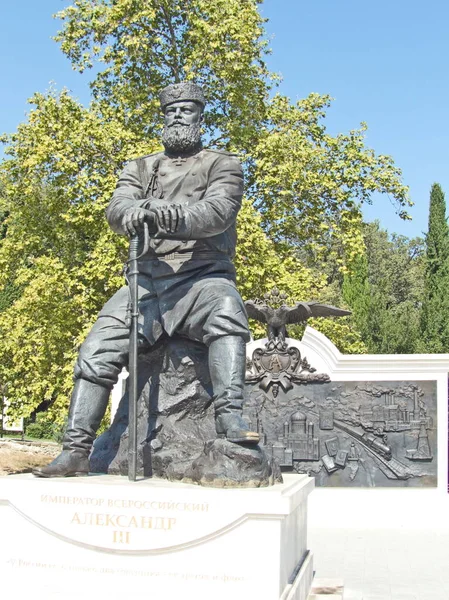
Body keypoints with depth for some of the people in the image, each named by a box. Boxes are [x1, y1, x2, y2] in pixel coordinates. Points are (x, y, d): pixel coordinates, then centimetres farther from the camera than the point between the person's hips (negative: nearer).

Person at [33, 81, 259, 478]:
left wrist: (177, 216, -33)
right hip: (148, 280, 4)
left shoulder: (223, 164, 10)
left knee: (226, 309, -38)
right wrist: (134, 213, -25)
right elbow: (117, 208, 1)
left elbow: (218, 210, -11)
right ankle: (76, 451, -6)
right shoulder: (141, 169, 21)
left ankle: (230, 419, -43)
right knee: (97, 352, -12)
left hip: (203, 276, -3)